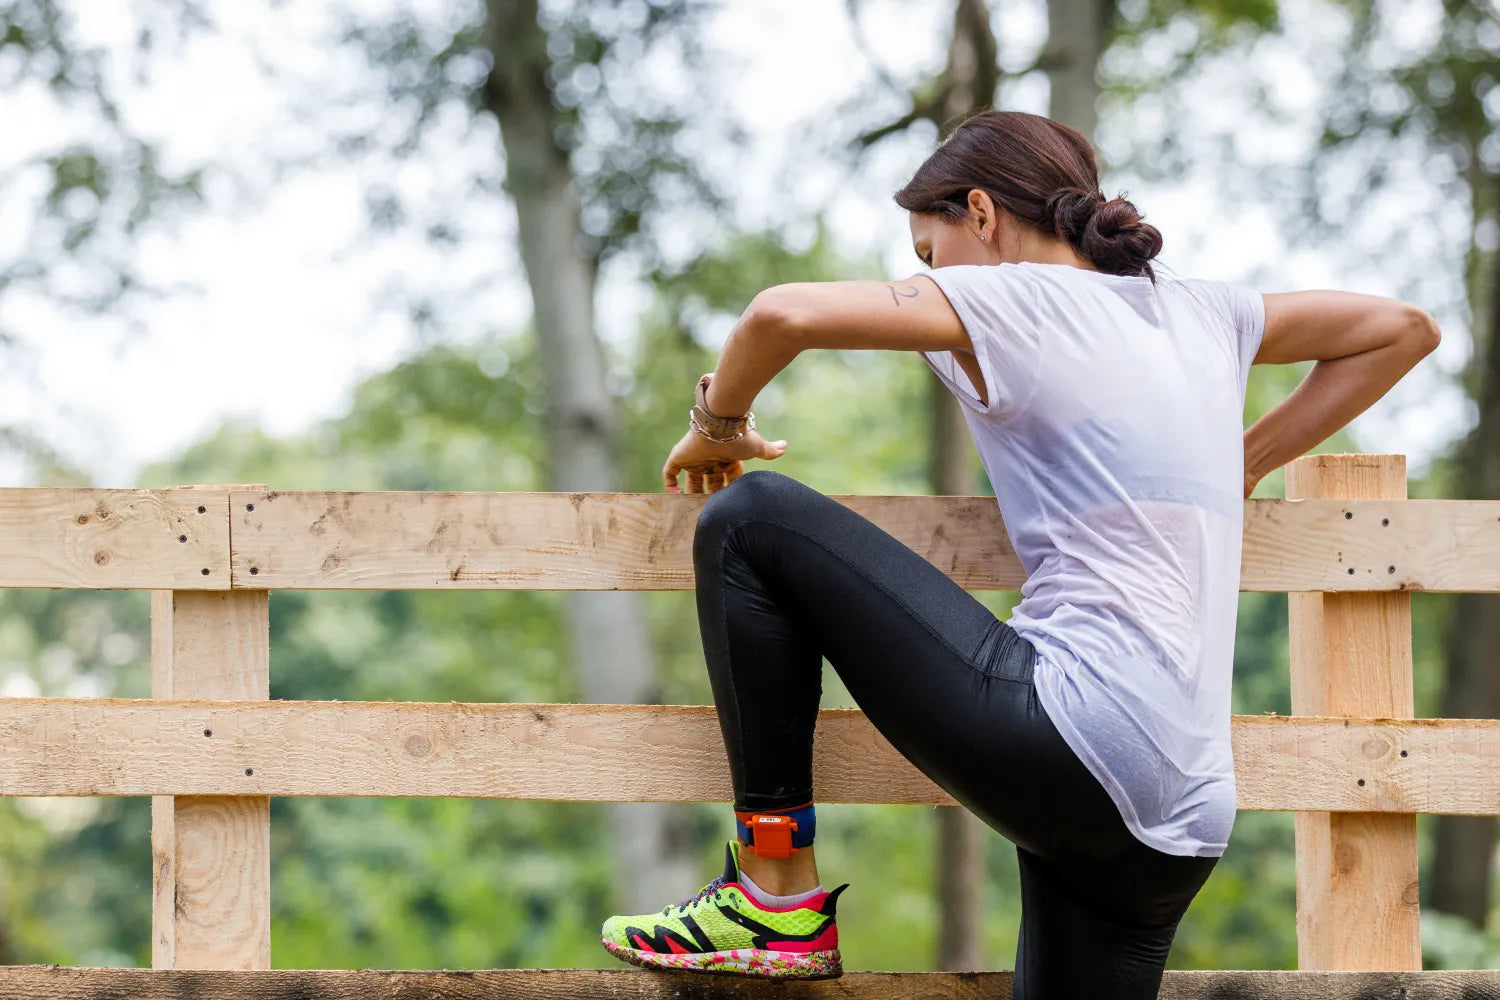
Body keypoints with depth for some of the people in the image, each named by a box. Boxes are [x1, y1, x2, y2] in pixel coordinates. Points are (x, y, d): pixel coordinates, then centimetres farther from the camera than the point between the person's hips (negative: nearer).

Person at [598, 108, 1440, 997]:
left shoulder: (1016, 299, -1)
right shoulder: (1197, 314, 19)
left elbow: (786, 314, -13)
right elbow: (1405, 327, 32)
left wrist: (717, 427, 7)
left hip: (1073, 738, -8)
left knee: (750, 520, 1)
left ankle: (777, 897, 1)